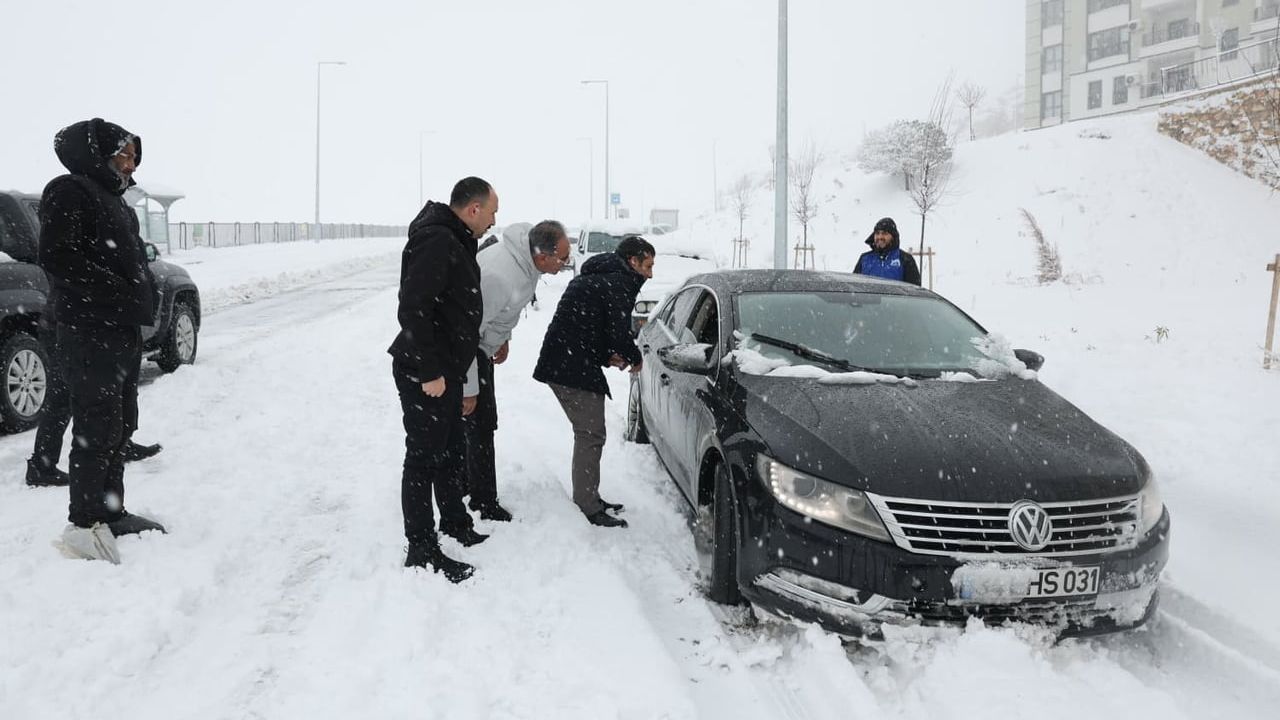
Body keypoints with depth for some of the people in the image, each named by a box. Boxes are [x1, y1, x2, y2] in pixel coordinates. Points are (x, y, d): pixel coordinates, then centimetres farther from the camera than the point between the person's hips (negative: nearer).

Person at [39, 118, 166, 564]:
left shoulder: (117, 203, 22)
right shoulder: (70, 192, -7)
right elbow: (57, 258, -19)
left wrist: (144, 299, 6)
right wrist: (120, 294, -21)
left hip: (125, 333, 10)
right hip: (88, 333, -10)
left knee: (120, 426, 14)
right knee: (96, 428, -9)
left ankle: (111, 513, 24)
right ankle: (84, 524, -2)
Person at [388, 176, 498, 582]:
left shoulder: (455, 241, 14)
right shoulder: (436, 241, -21)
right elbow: (412, 310, -27)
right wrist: (429, 372, -25)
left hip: (445, 371, 10)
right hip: (424, 375, -10)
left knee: (452, 452, 21)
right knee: (424, 457, -1)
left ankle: (456, 526, 36)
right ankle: (422, 550, 9)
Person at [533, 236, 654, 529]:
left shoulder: (594, 276, 23)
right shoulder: (619, 283, -10)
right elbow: (619, 331, -16)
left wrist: (608, 355, 11)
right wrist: (634, 358, 4)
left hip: (560, 363, 11)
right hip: (575, 370, -11)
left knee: (588, 434, 18)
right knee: (591, 436, -6)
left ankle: (588, 499, 28)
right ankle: (589, 510, -2)